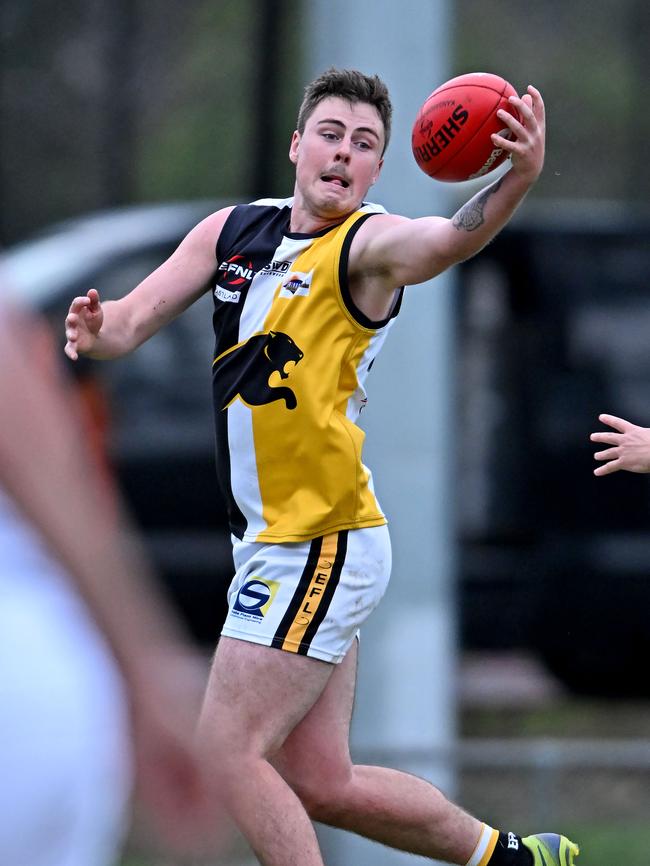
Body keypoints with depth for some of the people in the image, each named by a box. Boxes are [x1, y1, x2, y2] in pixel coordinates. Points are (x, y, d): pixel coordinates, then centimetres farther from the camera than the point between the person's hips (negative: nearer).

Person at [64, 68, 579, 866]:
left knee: (228, 750, -11)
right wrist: (102, 331, -21)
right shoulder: (232, 231, 8)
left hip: (322, 546, -7)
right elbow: (140, 315, 4)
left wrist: (519, 178, -56)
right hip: (275, 546, 7)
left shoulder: (369, 244, -13)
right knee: (322, 786, 13)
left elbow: (452, 237, -34)